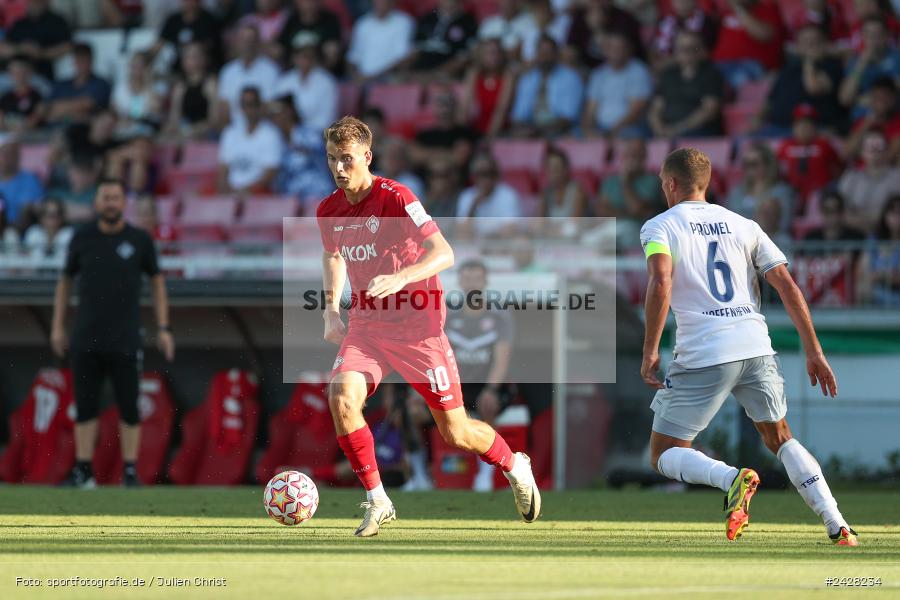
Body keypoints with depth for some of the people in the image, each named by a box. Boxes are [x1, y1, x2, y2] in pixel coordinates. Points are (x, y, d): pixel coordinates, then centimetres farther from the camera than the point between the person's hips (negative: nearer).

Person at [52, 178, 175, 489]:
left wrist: (163, 328, 4)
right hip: (85, 340, 1)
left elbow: (157, 281, 9)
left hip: (125, 342, -1)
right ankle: (83, 472, 9)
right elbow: (65, 280, 13)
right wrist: (57, 326, 10)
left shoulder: (139, 240, -1)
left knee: (129, 409, -1)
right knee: (85, 407, 3)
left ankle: (130, 472, 6)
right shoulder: (82, 238, 3)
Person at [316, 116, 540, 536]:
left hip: (417, 324, -5)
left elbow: (443, 253, -25)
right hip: (366, 324, 5)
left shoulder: (395, 198, -16)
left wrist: (400, 278, -41)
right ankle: (377, 502, -9)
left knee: (455, 433, -1)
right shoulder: (328, 211, 3)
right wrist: (331, 309, 13)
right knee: (341, 398, -23)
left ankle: (515, 467, 31)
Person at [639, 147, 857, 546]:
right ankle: (838, 528, 8)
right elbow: (788, 287, 9)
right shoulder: (743, 226, 16)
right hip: (756, 347, 4)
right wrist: (814, 352, 12)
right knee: (780, 438, 23)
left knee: (665, 456, 6)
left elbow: (661, 283, -16)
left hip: (702, 356, -4)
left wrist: (650, 351, -12)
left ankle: (732, 478, -24)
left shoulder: (659, 227, 3)